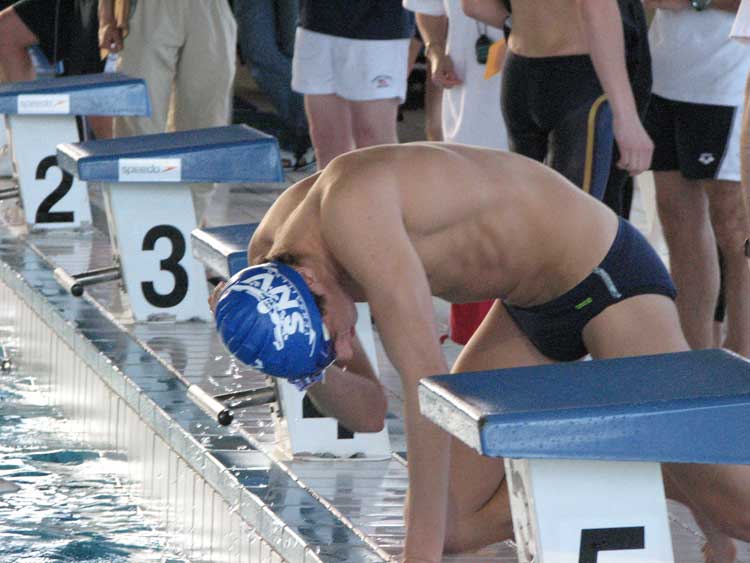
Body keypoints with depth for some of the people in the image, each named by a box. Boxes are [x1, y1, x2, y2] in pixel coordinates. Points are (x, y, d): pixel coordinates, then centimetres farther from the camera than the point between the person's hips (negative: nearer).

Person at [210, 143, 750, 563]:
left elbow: (427, 384, -37)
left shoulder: (351, 206, -34)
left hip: (606, 275, -9)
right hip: (531, 310, 9)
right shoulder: (267, 250, -6)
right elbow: (368, 411, 2)